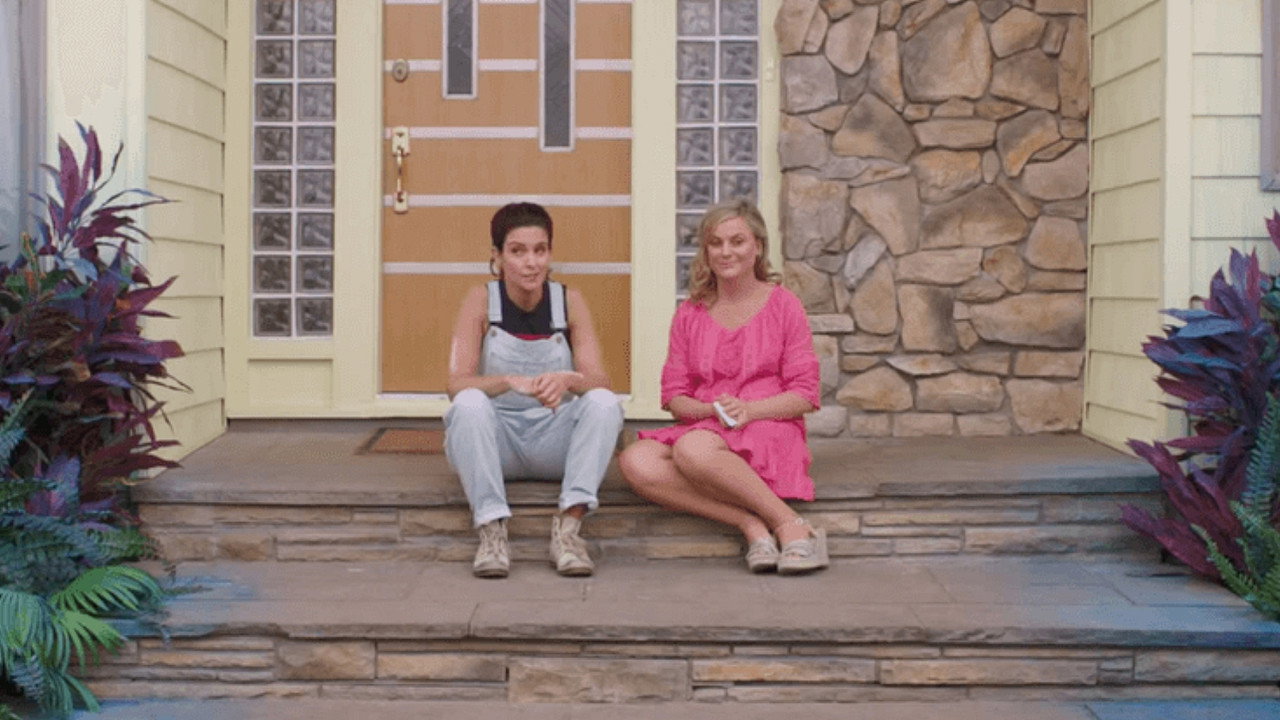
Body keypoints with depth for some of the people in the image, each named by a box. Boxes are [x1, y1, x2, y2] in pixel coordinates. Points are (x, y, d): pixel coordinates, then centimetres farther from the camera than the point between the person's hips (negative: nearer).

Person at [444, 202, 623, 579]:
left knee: (604, 403, -26)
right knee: (470, 403, -32)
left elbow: (600, 380, -11)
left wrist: (567, 379, -34)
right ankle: (492, 530, -32)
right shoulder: (481, 300, -7)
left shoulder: (569, 301, -3)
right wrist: (510, 381, -36)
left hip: (553, 437, 2)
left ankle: (568, 527, -30)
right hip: (495, 439, -1)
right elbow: (457, 384, -17)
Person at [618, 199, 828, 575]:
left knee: (692, 449, -37)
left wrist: (750, 409, -16)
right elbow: (674, 396, 10)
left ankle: (791, 524, -24)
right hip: (702, 429, 4)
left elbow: (805, 394, 1)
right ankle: (750, 525, -29)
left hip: (769, 430, -4)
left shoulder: (783, 305, 5)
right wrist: (711, 410, -12)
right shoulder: (690, 313, 13)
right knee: (635, 461, -28)